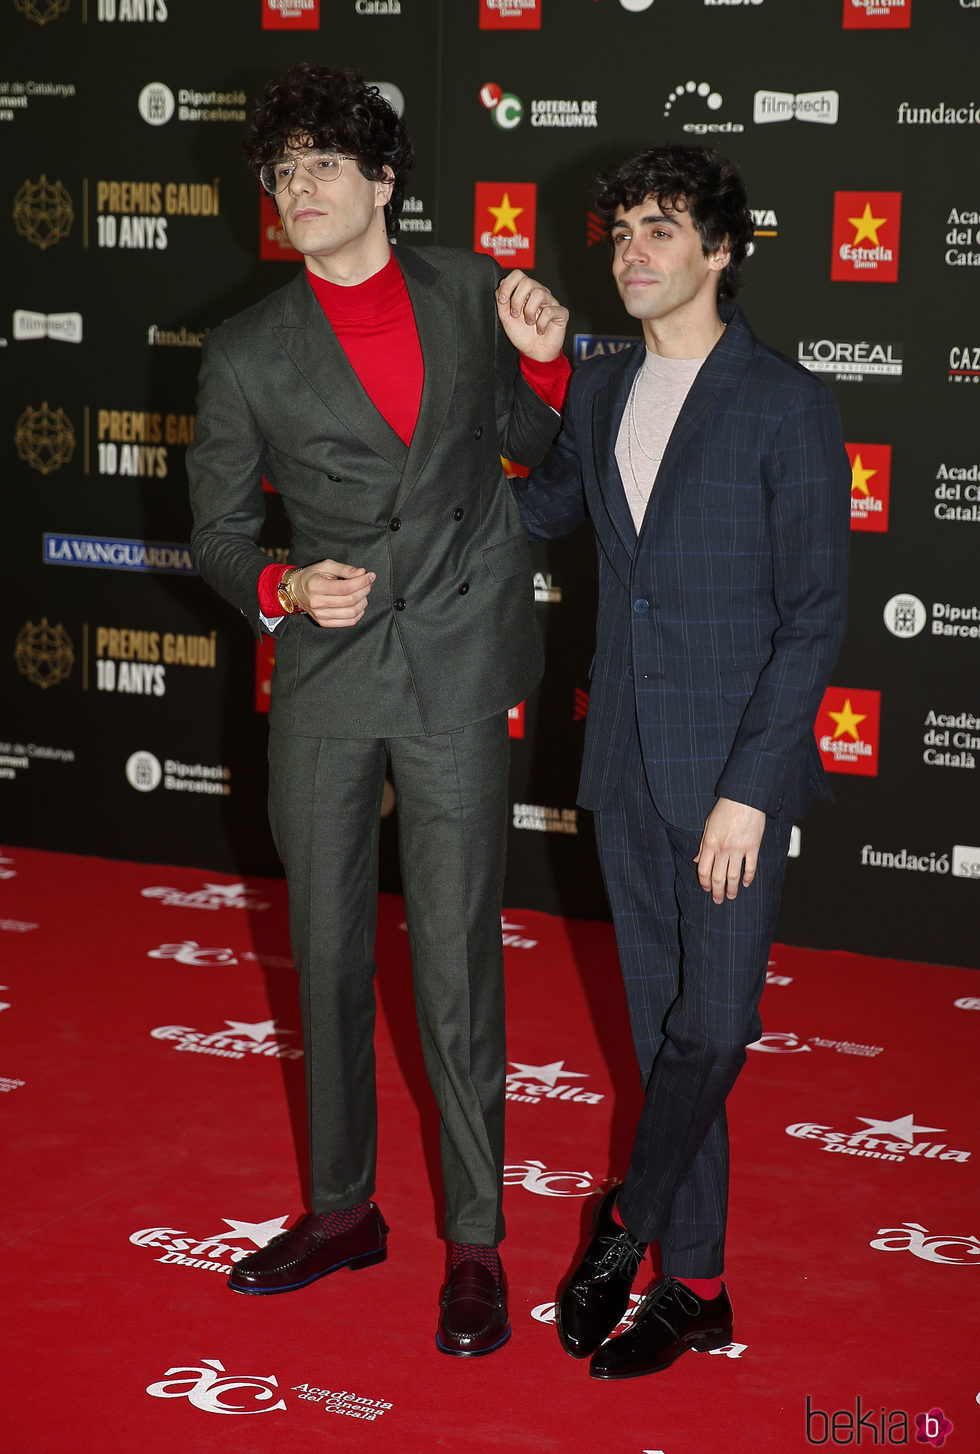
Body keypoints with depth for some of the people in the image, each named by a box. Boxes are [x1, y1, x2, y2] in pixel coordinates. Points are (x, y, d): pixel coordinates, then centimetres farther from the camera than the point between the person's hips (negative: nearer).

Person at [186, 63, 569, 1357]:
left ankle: (476, 1244, 13)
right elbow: (218, 534, 7)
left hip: (458, 678, -1)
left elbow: (534, 450, 17)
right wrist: (283, 591, -13)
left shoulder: (468, 291, 4)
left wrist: (543, 359, -3)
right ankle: (343, 1210, 30)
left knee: (457, 971, -1)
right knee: (327, 959, 12)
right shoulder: (248, 353, 2)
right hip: (325, 677, 2)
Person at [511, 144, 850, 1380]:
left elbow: (814, 613, -11)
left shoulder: (787, 404, -8)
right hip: (626, 764, 5)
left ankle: (629, 1223, 13)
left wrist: (747, 787, -16)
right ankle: (695, 1287, 18)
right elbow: (537, 515, 28)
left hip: (732, 765, -5)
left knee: (713, 1025, -6)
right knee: (662, 1027, 9)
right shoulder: (599, 395, 10)